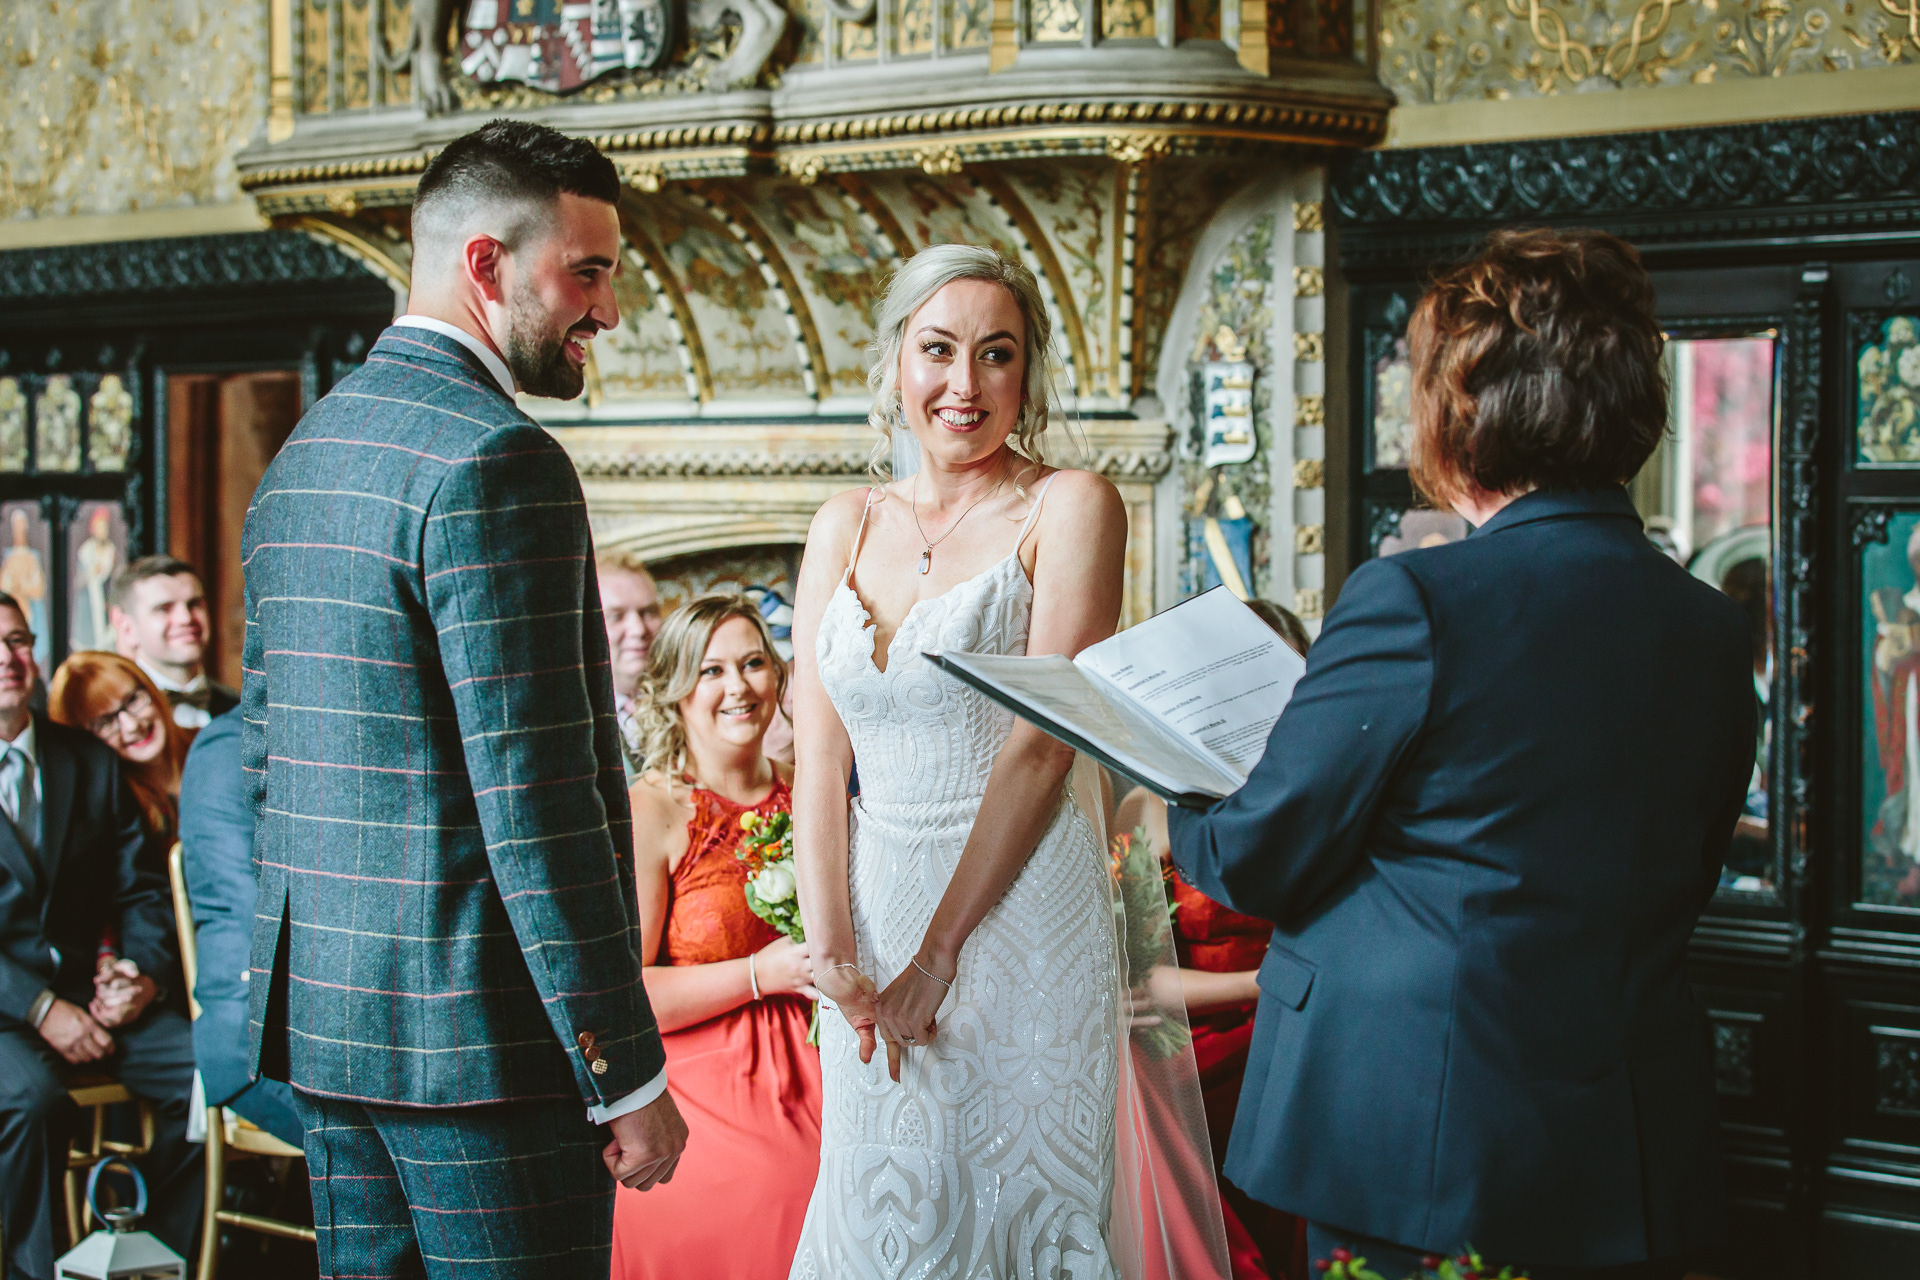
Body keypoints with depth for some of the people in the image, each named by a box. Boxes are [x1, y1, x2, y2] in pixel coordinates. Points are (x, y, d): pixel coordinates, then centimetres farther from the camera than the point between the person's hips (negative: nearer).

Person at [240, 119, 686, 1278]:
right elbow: (534, 800, -20)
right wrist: (628, 1071, -17)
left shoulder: (302, 454, 14)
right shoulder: (497, 461, -15)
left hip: (322, 1016, 9)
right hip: (479, 1033, -9)